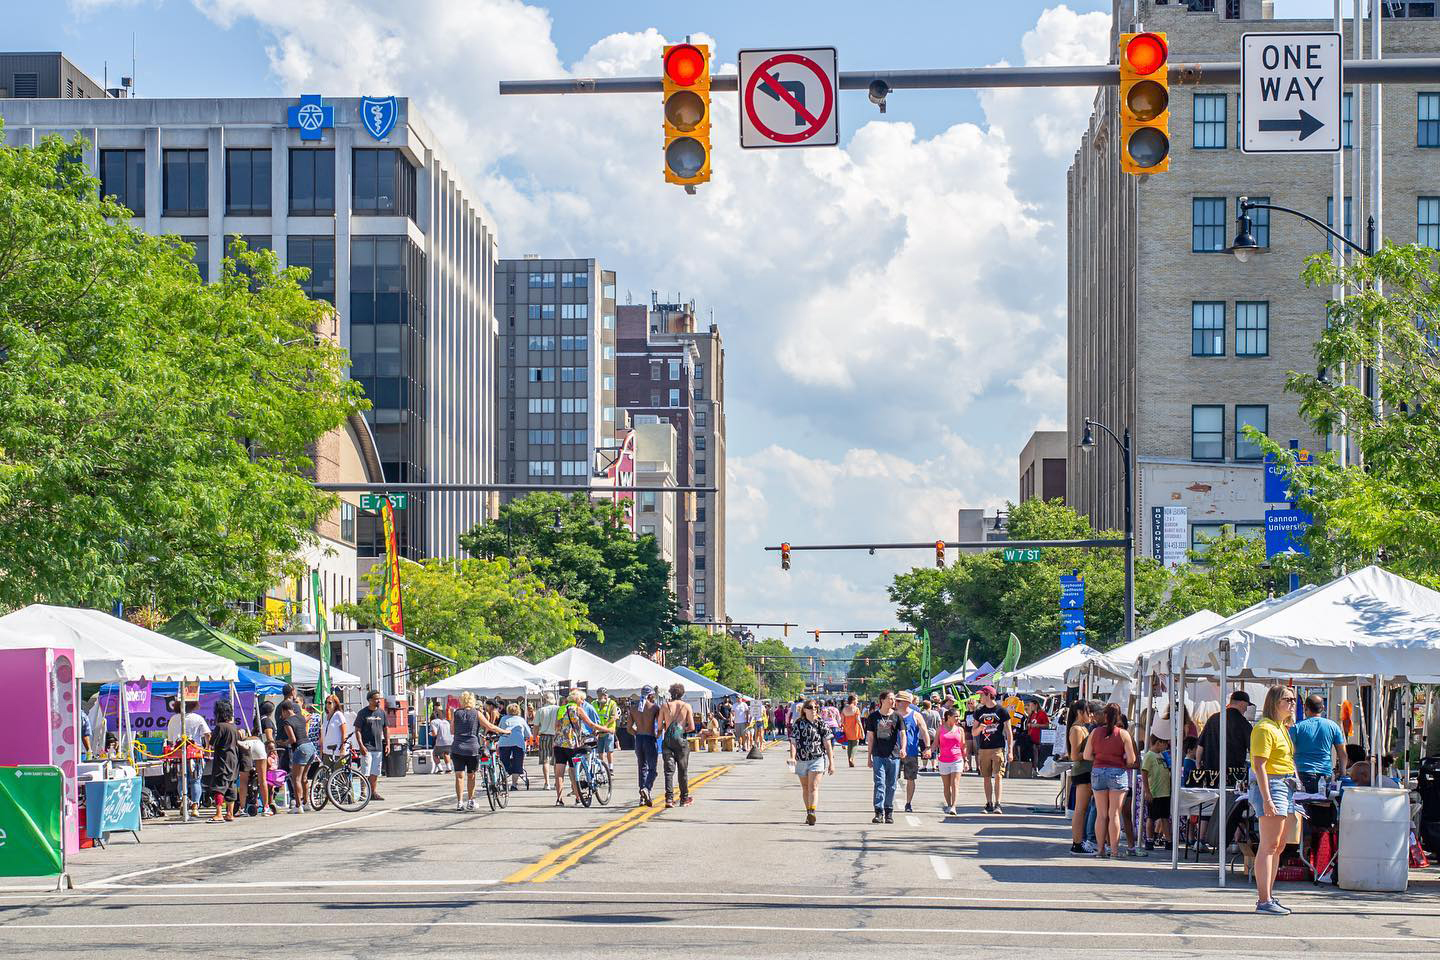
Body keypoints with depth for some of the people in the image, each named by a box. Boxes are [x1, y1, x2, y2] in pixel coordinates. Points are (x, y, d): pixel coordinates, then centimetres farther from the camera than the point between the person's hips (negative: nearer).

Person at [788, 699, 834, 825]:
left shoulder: (821, 724, 2)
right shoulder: (798, 725, 4)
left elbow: (828, 744, 4)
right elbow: (793, 742, -2)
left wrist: (831, 763, 2)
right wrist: (792, 757, -19)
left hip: (817, 758, -3)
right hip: (802, 760, 3)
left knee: (813, 787, -16)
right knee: (805, 788, 13)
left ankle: (812, 813, -27)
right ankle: (808, 814, 26)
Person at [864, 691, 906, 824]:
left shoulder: (897, 716, 5)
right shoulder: (873, 716, 4)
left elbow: (902, 733, -3)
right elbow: (870, 737, 9)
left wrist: (903, 748, -22)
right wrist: (869, 756, 8)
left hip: (893, 755, 1)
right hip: (878, 755, -1)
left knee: (891, 786, 6)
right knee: (879, 784, -10)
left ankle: (889, 813, 17)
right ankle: (878, 813, -13)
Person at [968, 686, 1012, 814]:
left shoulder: (1002, 711, 1)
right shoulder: (978, 712, 13)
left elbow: (1009, 732, 3)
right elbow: (973, 733, 16)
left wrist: (1010, 750, -4)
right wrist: (979, 728, -8)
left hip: (998, 748, -4)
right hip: (983, 749, 4)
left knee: (998, 776, -12)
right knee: (986, 778, 5)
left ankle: (997, 804, -14)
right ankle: (989, 804, 11)